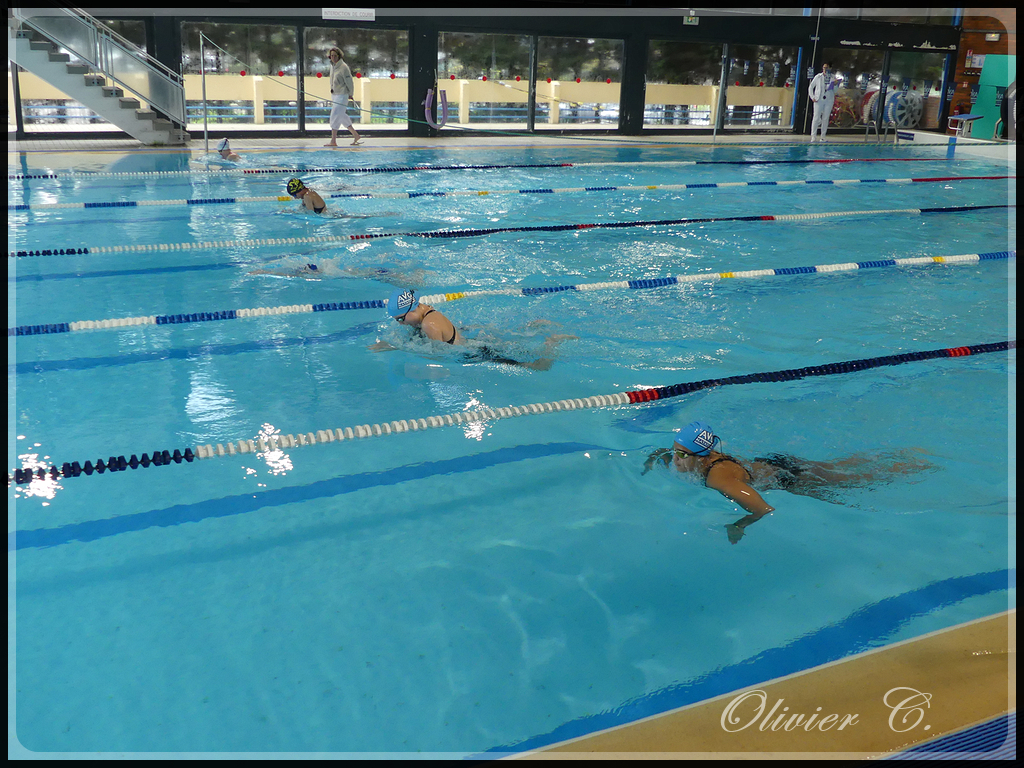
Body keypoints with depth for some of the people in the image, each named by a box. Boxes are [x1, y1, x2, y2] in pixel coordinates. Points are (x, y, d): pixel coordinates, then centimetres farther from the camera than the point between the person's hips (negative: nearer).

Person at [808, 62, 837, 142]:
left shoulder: (833, 77, 10)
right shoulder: (818, 77, 6)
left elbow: (835, 90, 9)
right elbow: (810, 87, 10)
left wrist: (835, 85, -11)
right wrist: (812, 97, 0)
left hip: (829, 100, 2)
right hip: (819, 100, -2)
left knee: (825, 118, 2)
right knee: (816, 117, -8)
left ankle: (823, 136, 6)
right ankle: (813, 136, -8)